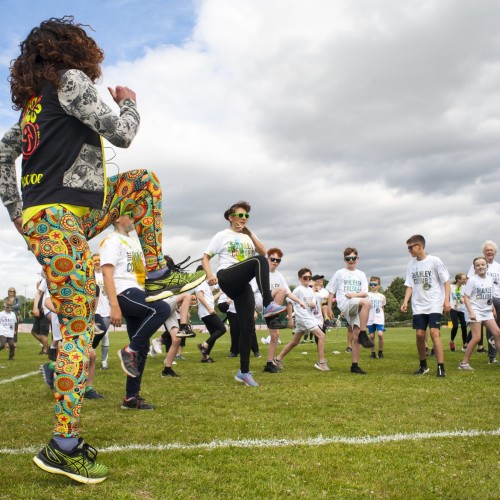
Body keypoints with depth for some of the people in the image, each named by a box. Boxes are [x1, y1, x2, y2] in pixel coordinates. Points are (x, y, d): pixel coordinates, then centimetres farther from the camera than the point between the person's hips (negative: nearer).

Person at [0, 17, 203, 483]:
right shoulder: (70, 79, -5)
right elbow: (122, 134, -10)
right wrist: (128, 103, 11)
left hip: (39, 216, 9)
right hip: (58, 221, -9)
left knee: (143, 182, 19)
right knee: (79, 326, -8)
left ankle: (157, 274, 15)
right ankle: (64, 446, -4)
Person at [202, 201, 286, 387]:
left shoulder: (248, 237, 23)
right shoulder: (222, 235, 9)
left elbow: (263, 252, 9)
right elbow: (205, 257, 5)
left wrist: (250, 233, 6)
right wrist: (210, 275, -13)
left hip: (243, 285, 5)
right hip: (227, 278, -5)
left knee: (248, 326, -4)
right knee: (258, 261, -31)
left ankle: (244, 371, 5)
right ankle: (268, 305, -37)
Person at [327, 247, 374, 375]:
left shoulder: (361, 274, 16)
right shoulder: (339, 273, 8)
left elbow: (365, 293, 9)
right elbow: (331, 292, 10)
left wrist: (355, 294, -11)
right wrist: (329, 308, 5)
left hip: (358, 309, 4)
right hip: (344, 304, -4)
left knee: (356, 336, -3)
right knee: (367, 302, -33)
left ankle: (355, 365, 4)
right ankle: (363, 335, -31)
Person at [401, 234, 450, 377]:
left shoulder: (434, 261, -6)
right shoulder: (411, 264, 7)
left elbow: (446, 281, -2)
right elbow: (410, 286, 8)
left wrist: (446, 300, -10)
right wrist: (405, 302, -4)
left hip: (434, 304, -4)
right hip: (418, 305, 4)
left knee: (434, 332, -15)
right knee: (420, 334, 1)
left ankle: (441, 367, -12)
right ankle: (423, 366, 17)